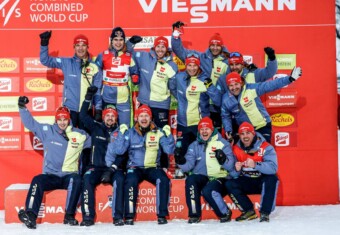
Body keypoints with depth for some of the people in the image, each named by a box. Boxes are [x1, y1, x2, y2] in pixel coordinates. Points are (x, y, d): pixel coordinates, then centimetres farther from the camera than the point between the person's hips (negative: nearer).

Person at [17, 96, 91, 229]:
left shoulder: (80, 135, 5)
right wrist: (22, 107, -2)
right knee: (37, 180, -30)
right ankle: (30, 215, -37)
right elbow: (30, 123, 6)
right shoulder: (48, 131, 5)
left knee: (76, 180, -34)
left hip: (69, 177, 0)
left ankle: (69, 216, -30)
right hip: (50, 176, 0)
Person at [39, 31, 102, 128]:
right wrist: (44, 43, -12)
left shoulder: (94, 67, 1)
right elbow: (45, 60, 1)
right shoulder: (66, 63, 1)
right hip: (69, 108, -1)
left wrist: (98, 110, 2)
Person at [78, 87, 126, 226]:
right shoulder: (96, 128, 13)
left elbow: (122, 155, 0)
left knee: (119, 180, -33)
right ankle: (88, 216, -29)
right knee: (87, 179, -30)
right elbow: (83, 115, 7)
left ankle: (118, 216, -30)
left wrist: (112, 169, -14)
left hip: (114, 168, -1)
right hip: (96, 167, 1)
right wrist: (88, 97, 0)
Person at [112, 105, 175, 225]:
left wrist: (168, 135, -17)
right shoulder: (130, 133, 3)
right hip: (135, 167, -1)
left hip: (153, 168, 1)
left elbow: (169, 150, -3)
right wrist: (121, 134, -15)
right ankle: (129, 216, -22)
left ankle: (162, 214, -17)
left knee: (164, 180, -29)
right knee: (131, 181, -32)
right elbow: (119, 151, -6)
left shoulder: (158, 133, 4)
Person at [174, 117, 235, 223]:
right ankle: (194, 215, -17)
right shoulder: (194, 145, 11)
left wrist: (223, 160, -28)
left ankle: (225, 213, -5)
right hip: (201, 178, 3)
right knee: (190, 180, -28)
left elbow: (230, 167, -8)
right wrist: (182, 162, -21)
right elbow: (188, 166, 0)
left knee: (207, 191, -32)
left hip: (218, 178, -3)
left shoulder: (223, 143, 1)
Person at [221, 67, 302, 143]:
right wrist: (228, 130, -8)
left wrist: (289, 79, -26)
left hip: (263, 126, -3)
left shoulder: (251, 88, -17)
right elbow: (225, 116, 6)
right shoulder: (226, 99, -6)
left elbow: (270, 85, -20)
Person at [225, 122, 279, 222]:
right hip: (246, 183, 3)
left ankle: (264, 213, -25)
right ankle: (249, 211, -9)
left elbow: (273, 168, -29)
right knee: (229, 184, -19)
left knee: (272, 178, -33)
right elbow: (233, 175, -5)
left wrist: (255, 165, -43)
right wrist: (236, 170, -29)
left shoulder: (265, 147, -14)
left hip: (263, 182, -3)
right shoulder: (236, 149, -3)